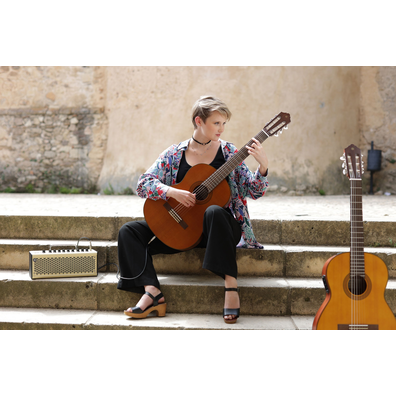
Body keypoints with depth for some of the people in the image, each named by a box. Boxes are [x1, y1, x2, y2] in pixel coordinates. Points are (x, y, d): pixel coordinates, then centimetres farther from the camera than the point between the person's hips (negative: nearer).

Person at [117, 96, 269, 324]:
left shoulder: (229, 152, 4)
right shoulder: (175, 154, 6)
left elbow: (254, 192, -1)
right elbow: (143, 184, -2)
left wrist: (263, 166, -20)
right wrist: (172, 192, -19)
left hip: (217, 228, -3)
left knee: (213, 212, -39)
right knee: (129, 231, -12)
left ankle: (231, 285, -35)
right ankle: (152, 292, -23)